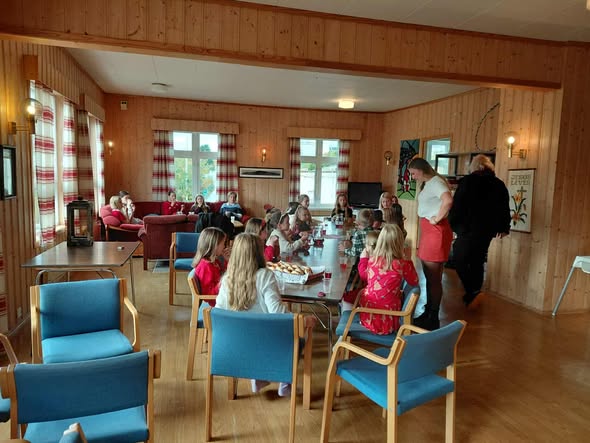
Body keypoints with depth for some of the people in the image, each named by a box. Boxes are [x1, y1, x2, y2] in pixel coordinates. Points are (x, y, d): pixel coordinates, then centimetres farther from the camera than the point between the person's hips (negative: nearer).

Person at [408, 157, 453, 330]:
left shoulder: (436, 182, -15)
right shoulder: (427, 184, 16)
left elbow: (448, 200, -33)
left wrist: (437, 218, -22)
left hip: (436, 231, -10)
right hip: (427, 230, 10)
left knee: (434, 278, -1)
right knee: (428, 276, 16)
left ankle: (433, 319, 9)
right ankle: (428, 313, 27)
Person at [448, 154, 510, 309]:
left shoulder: (467, 181, -6)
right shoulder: (499, 184, 9)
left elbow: (457, 205, -10)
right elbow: (505, 208, 13)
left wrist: (452, 224, -1)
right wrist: (504, 228, 22)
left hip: (468, 228, -5)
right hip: (487, 230, 6)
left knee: (460, 260, 2)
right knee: (477, 262, 14)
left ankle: (473, 292, -14)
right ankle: (472, 294, 20)